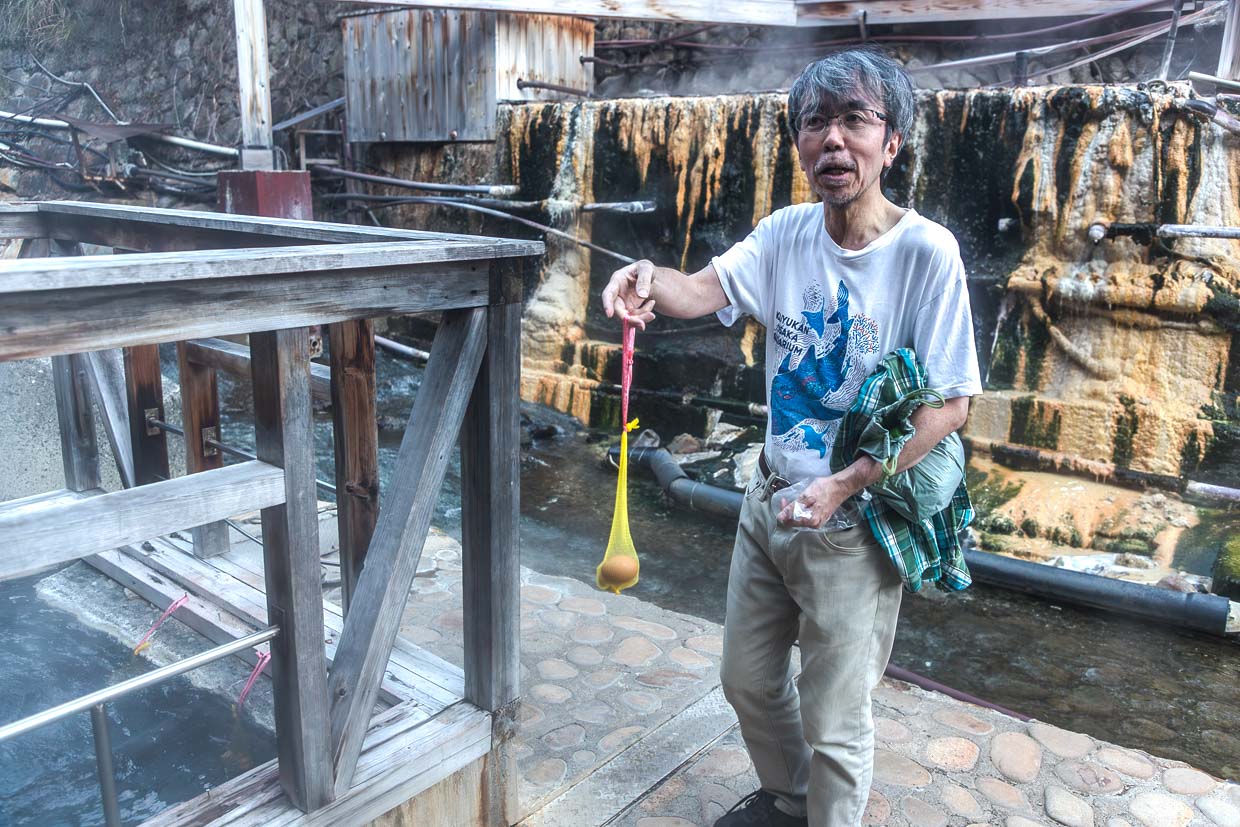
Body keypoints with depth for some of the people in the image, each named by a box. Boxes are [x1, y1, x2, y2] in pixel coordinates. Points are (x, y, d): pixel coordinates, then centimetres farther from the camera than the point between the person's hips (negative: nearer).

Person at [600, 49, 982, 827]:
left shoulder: (925, 251, -17)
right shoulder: (789, 232, -1)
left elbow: (950, 404, -17)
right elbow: (705, 289, -15)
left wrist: (847, 483, -25)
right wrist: (652, 280, -38)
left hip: (852, 524, -6)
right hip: (771, 499, 6)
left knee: (834, 724, 10)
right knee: (749, 680, 24)